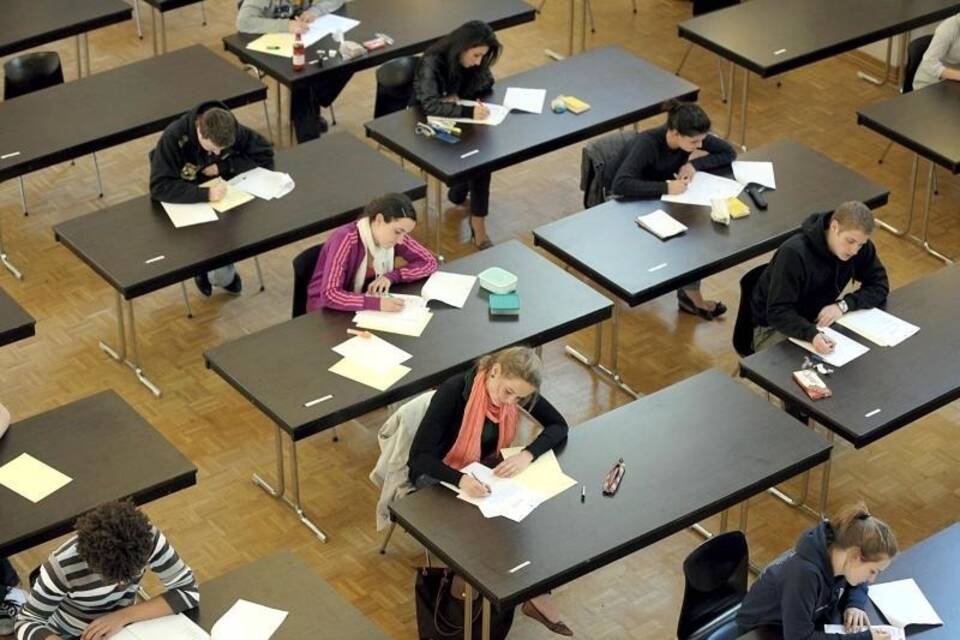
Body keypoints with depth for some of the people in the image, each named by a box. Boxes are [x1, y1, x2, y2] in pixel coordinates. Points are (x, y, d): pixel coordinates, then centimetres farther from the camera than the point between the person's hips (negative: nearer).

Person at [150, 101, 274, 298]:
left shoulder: (233, 130, -18)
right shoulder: (173, 138, -30)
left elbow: (265, 155, -9)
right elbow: (159, 187, -34)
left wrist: (223, 166, -22)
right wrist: (205, 194, -45)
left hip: (222, 195, 4)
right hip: (186, 203, -4)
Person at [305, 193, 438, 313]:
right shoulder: (345, 239, -27)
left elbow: (429, 262, -2)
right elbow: (329, 295, -34)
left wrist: (391, 276, -16)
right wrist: (377, 303, -43)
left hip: (362, 309, 6)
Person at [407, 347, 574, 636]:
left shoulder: (516, 388, -17)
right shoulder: (453, 392, -31)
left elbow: (558, 426, -10)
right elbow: (419, 457, -32)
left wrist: (527, 455, -29)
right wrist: (460, 479, -48)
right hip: (439, 475, -5)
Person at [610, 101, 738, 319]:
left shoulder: (690, 136, -16)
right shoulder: (648, 144, -33)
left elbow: (729, 153, -5)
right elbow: (619, 185, -45)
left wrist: (695, 164, -21)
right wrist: (666, 187, -46)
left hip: (663, 201, 6)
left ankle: (691, 293, -9)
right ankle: (689, 293, -5)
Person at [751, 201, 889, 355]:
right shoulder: (794, 253, -28)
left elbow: (879, 286, -5)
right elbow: (778, 313, -30)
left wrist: (843, 305, -24)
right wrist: (812, 334, -48)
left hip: (818, 320, 6)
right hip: (775, 327, -6)